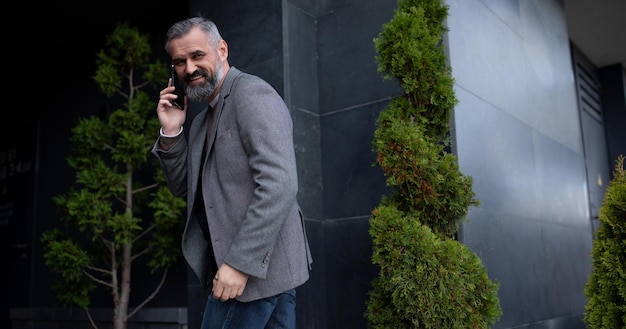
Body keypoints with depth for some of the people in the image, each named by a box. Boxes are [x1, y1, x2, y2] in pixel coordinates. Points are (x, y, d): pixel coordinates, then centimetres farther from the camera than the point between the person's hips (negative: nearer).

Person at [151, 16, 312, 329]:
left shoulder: (252, 94, -12)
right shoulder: (202, 118, 15)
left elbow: (280, 185, -23)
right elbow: (183, 187, 17)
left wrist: (240, 263, -23)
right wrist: (171, 132, 3)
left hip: (257, 265, -8)